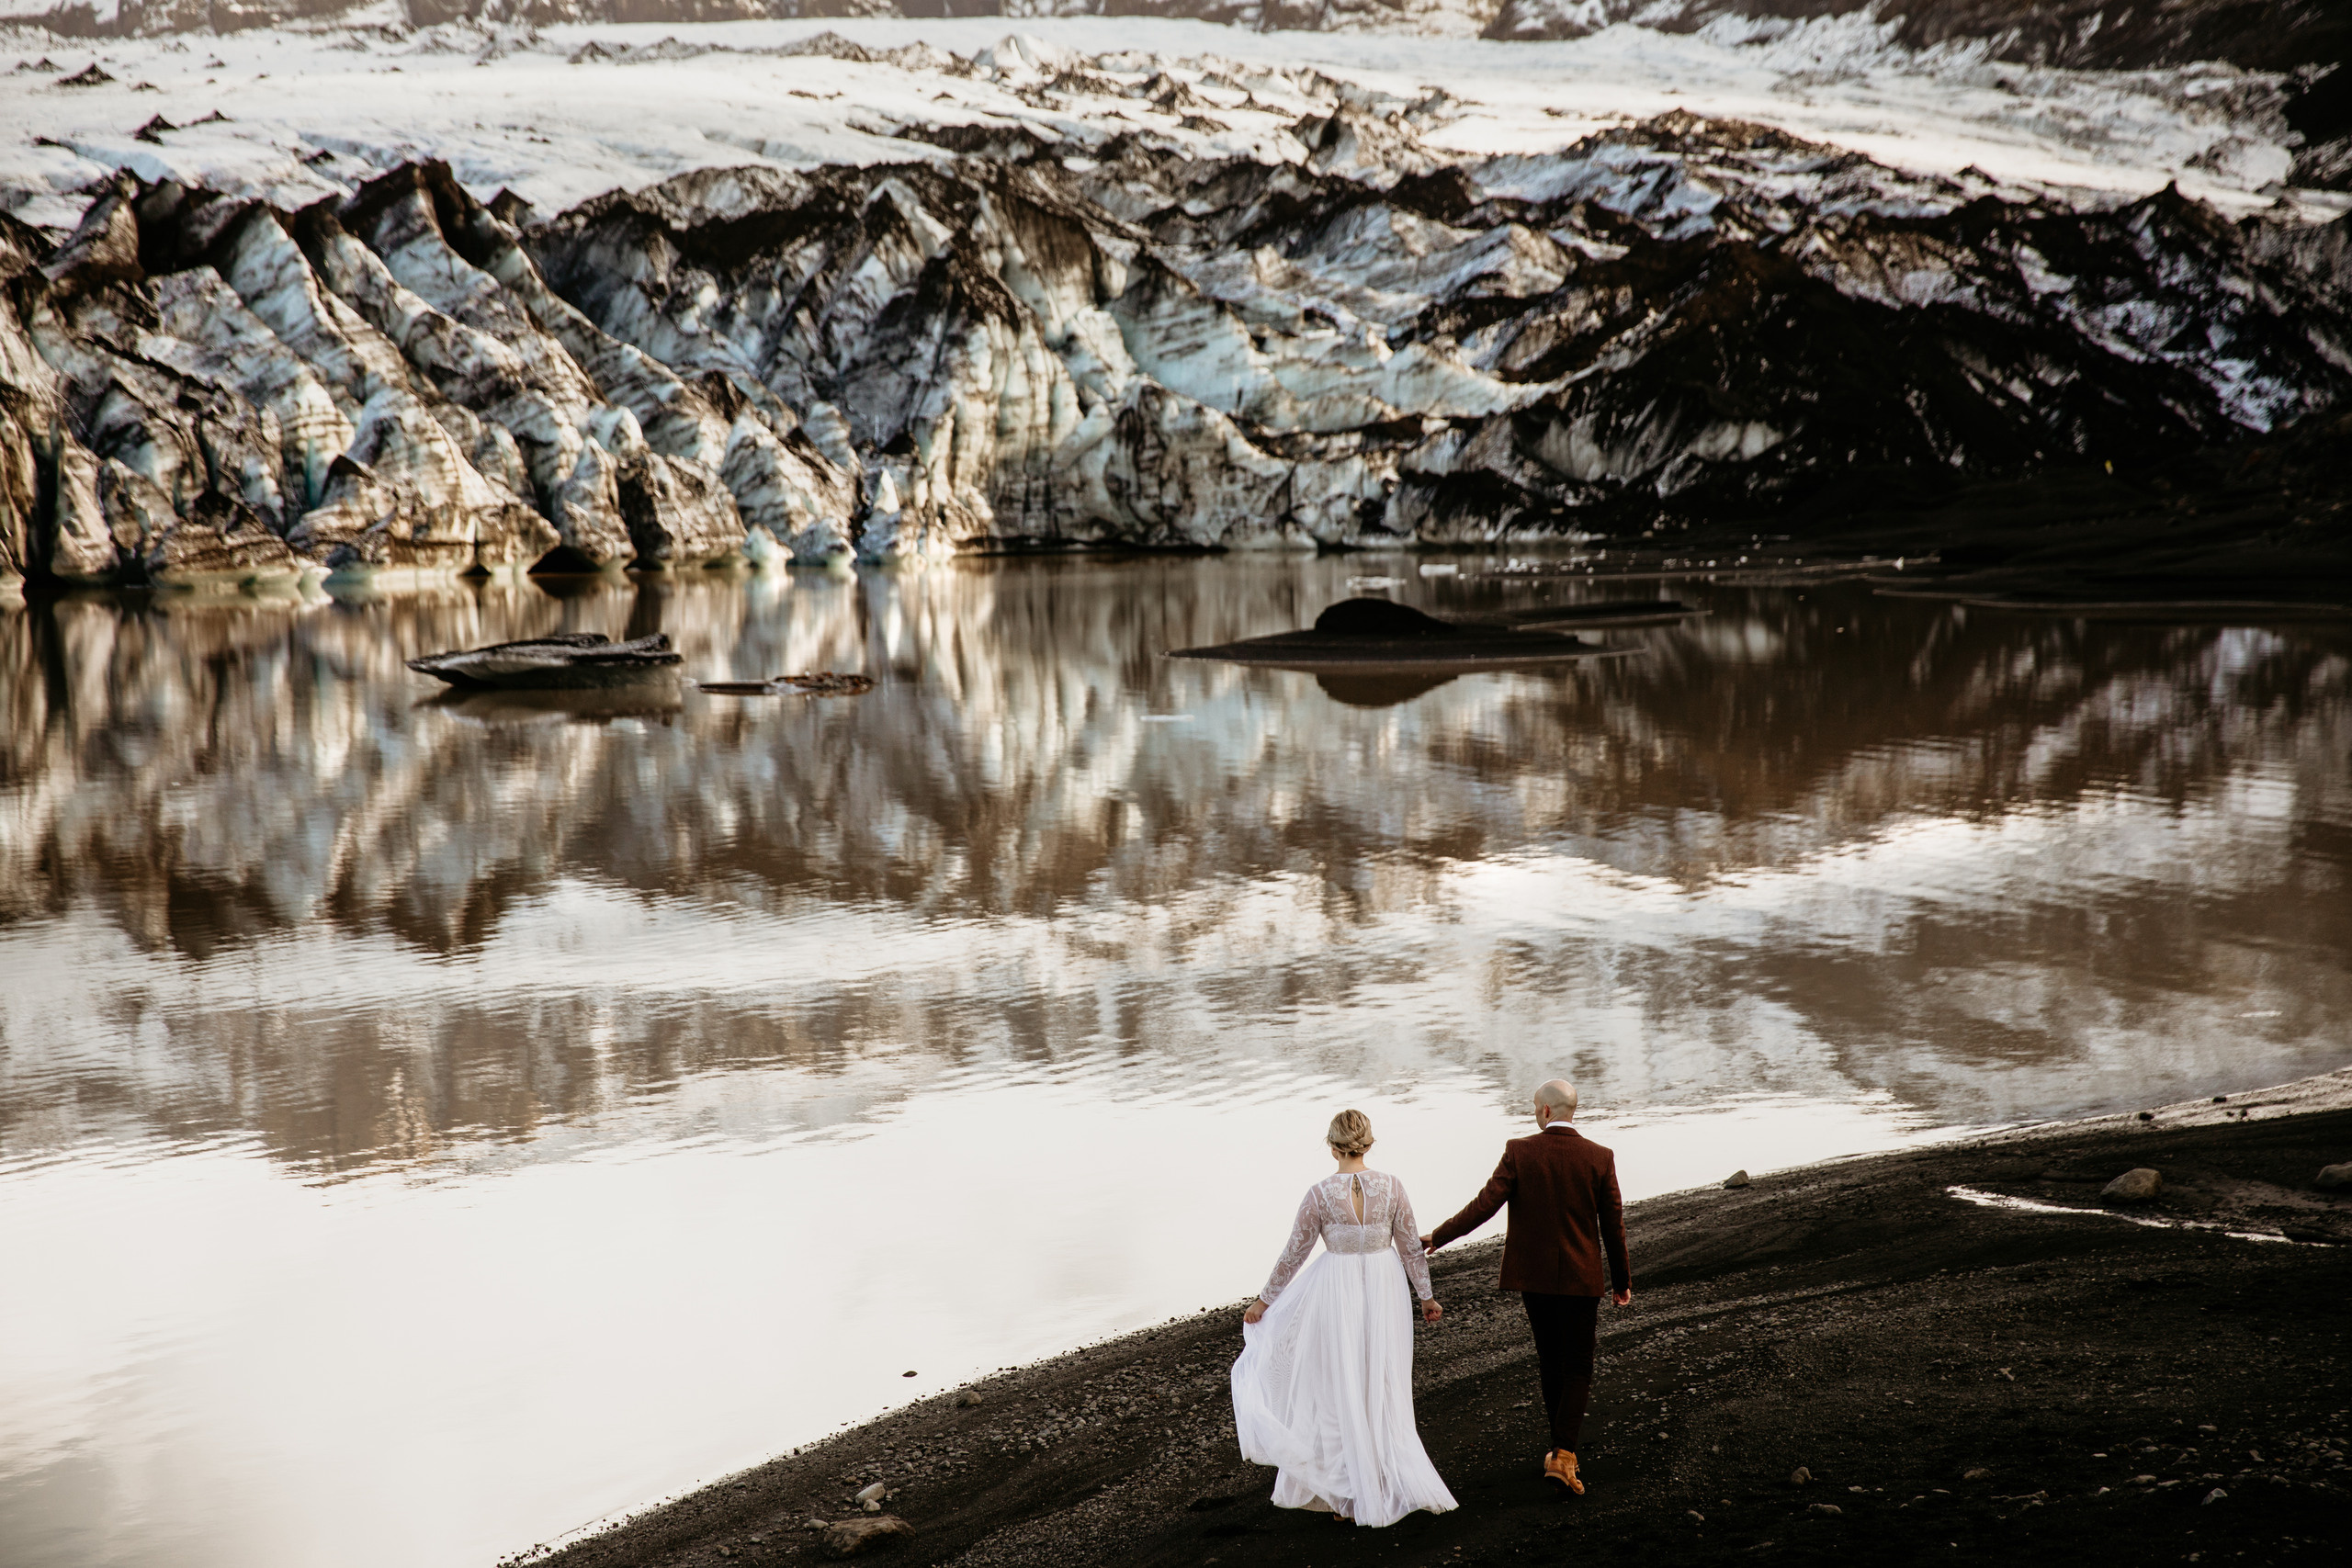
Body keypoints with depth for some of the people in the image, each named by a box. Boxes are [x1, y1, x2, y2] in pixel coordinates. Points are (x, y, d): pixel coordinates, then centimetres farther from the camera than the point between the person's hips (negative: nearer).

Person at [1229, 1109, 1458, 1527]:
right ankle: (1395, 1481, 17)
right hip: (1385, 1288, 2)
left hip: (1337, 1290, -2)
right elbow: (1410, 1247, 1)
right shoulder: (1391, 1186, -6)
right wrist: (1426, 1295, 13)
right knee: (1382, 1388, 13)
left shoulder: (1321, 1193, -12)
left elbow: (1293, 1253, -5)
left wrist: (1264, 1300, 6)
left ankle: (1345, 1492, 12)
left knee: (1339, 1389, 8)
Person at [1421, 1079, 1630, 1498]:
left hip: (1532, 1274, 1)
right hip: (1579, 1277, -1)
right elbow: (1613, 1225, -2)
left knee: (1550, 1361, 18)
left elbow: (1485, 1204, -12)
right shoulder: (1599, 1158, -7)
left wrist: (1438, 1237, -1)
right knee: (1577, 1368, 6)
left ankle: (1561, 1447, 28)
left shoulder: (1520, 1152, -10)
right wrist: (1621, 1281, 10)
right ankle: (1563, 1454, -7)